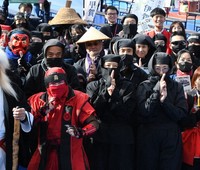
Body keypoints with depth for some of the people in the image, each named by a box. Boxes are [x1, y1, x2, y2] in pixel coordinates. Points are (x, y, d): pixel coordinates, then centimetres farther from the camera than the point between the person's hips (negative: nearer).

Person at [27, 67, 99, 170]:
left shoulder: (77, 99, -6)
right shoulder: (39, 100, 3)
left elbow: (94, 123, -10)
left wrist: (81, 132, -28)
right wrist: (42, 112, -14)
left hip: (71, 154, -2)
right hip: (46, 153, 3)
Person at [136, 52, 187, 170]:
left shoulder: (177, 87, 5)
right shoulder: (144, 86, 1)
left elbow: (182, 114, -4)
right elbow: (143, 111, -12)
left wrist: (164, 101, -17)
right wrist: (156, 91, -16)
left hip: (171, 137, 1)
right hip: (148, 135, -1)